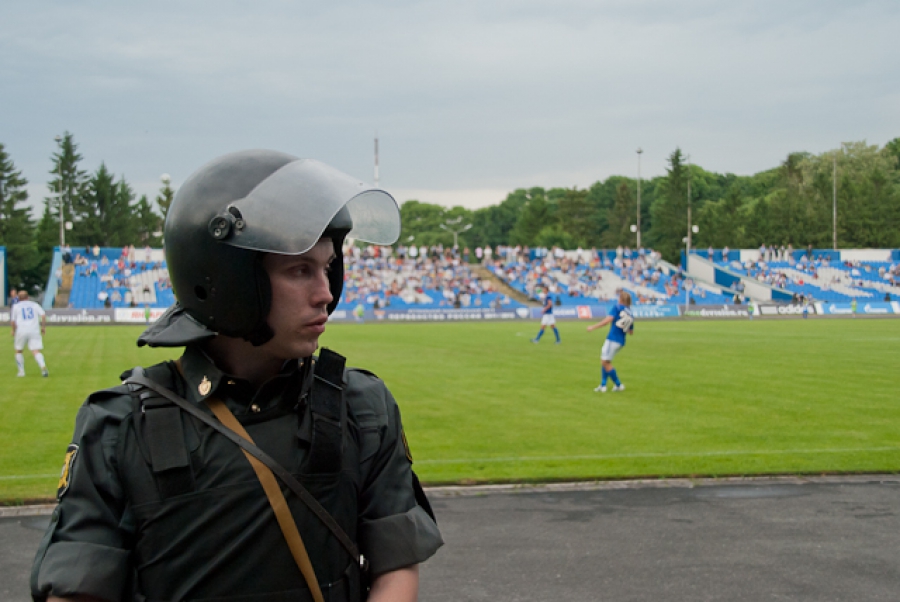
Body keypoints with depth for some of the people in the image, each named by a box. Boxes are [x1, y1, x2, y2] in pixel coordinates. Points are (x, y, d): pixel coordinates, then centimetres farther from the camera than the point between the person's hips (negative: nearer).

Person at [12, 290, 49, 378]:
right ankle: (43, 367, -29)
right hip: (34, 330, 1)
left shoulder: (16, 306, 10)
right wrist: (43, 327, 9)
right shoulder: (34, 305, 13)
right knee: (36, 351, -6)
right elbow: (43, 315, 0)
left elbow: (13, 321, 6)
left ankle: (21, 371, 13)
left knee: (18, 351, 18)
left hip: (21, 331, -1)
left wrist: (14, 330, 22)